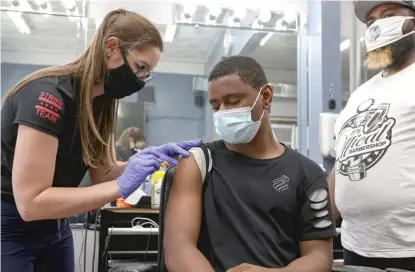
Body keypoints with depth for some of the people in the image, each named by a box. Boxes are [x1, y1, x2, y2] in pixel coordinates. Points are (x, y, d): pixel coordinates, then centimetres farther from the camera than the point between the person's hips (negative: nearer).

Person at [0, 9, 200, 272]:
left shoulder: (102, 102, -2)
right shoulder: (48, 95, -27)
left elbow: (102, 174, 1)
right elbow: (31, 202, -28)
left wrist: (150, 159, -16)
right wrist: (121, 187, -30)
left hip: (53, 228, 8)